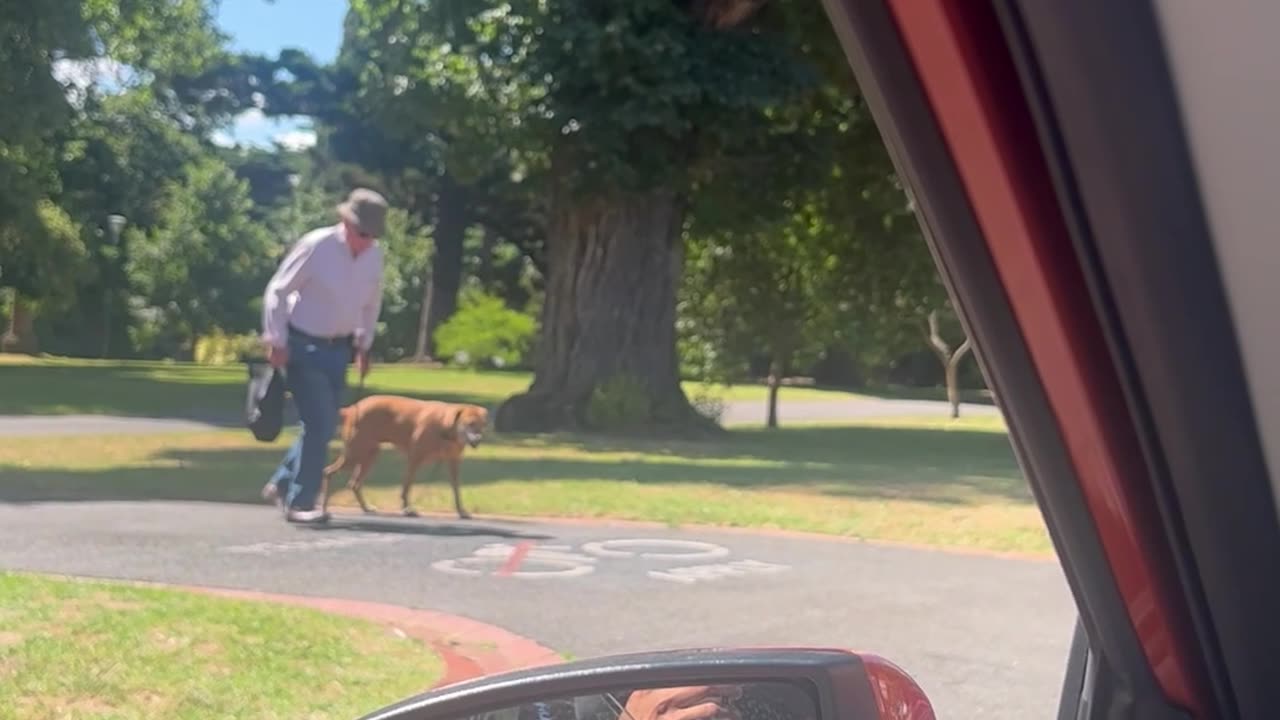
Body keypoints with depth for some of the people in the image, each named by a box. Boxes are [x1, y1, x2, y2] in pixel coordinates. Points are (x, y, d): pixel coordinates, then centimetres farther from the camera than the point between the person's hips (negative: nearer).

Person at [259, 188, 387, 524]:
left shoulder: (374, 255, -1)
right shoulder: (316, 246, -18)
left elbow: (372, 302, 15)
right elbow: (277, 291, -12)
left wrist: (363, 345, 13)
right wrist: (276, 341, -15)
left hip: (338, 348, 6)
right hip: (304, 347, -6)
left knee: (325, 427, 11)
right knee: (318, 425, -11)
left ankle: (281, 484, 29)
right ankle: (299, 502, 1)